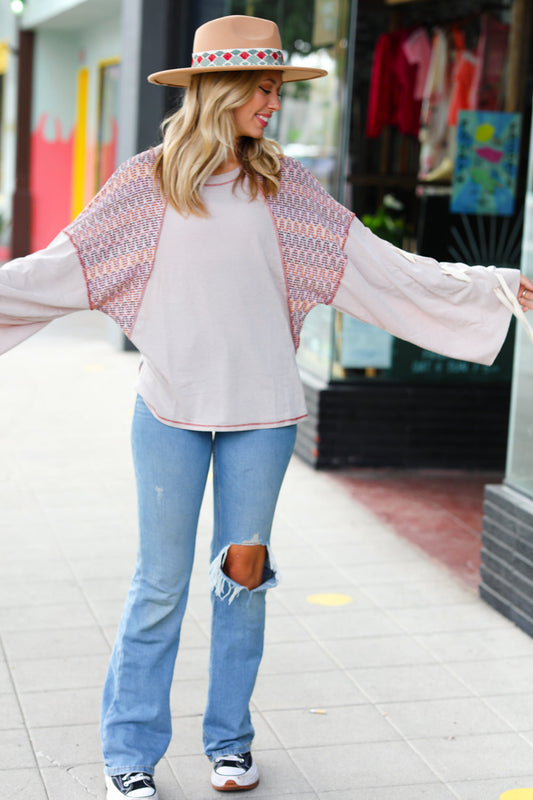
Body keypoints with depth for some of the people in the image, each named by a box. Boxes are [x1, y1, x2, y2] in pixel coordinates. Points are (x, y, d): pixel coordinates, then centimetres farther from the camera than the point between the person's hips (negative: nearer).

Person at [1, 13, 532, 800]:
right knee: (160, 583, 3)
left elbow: (383, 268, 5)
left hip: (262, 412, 2)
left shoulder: (283, 186, 5)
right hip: (171, 411, -2)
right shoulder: (146, 183, -1)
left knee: (243, 576, 10)